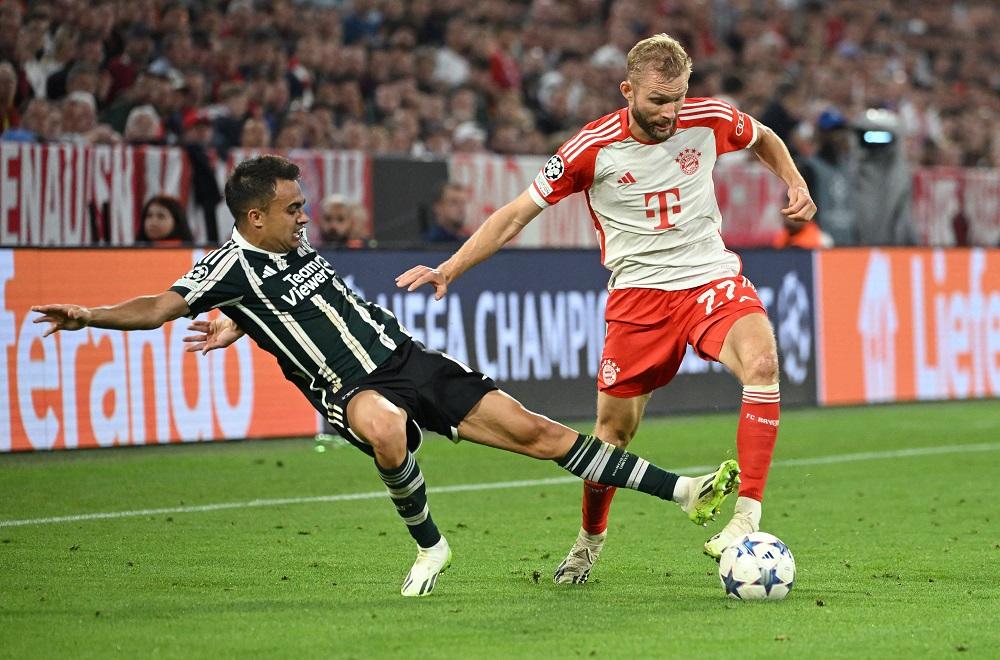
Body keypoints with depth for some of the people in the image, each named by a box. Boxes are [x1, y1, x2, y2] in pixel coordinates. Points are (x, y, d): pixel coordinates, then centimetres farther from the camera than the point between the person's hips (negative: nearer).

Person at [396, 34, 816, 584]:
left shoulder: (707, 120, -5)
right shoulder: (593, 148, -11)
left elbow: (763, 138, 21)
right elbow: (516, 215, -3)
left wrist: (795, 185, 4)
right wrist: (448, 269, -9)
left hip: (711, 276, 1)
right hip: (638, 291, 0)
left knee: (762, 361, -30)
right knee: (614, 429, 3)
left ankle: (748, 517, -30)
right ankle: (590, 540, 32)